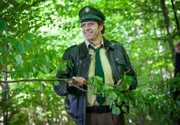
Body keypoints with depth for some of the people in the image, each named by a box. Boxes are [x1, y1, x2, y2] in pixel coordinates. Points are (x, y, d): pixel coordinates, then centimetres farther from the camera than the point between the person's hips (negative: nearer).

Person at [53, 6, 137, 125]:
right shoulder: (72, 53, 3)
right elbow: (58, 85, -1)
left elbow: (132, 77, 12)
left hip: (114, 114, 1)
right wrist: (70, 83, -22)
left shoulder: (117, 49, 7)